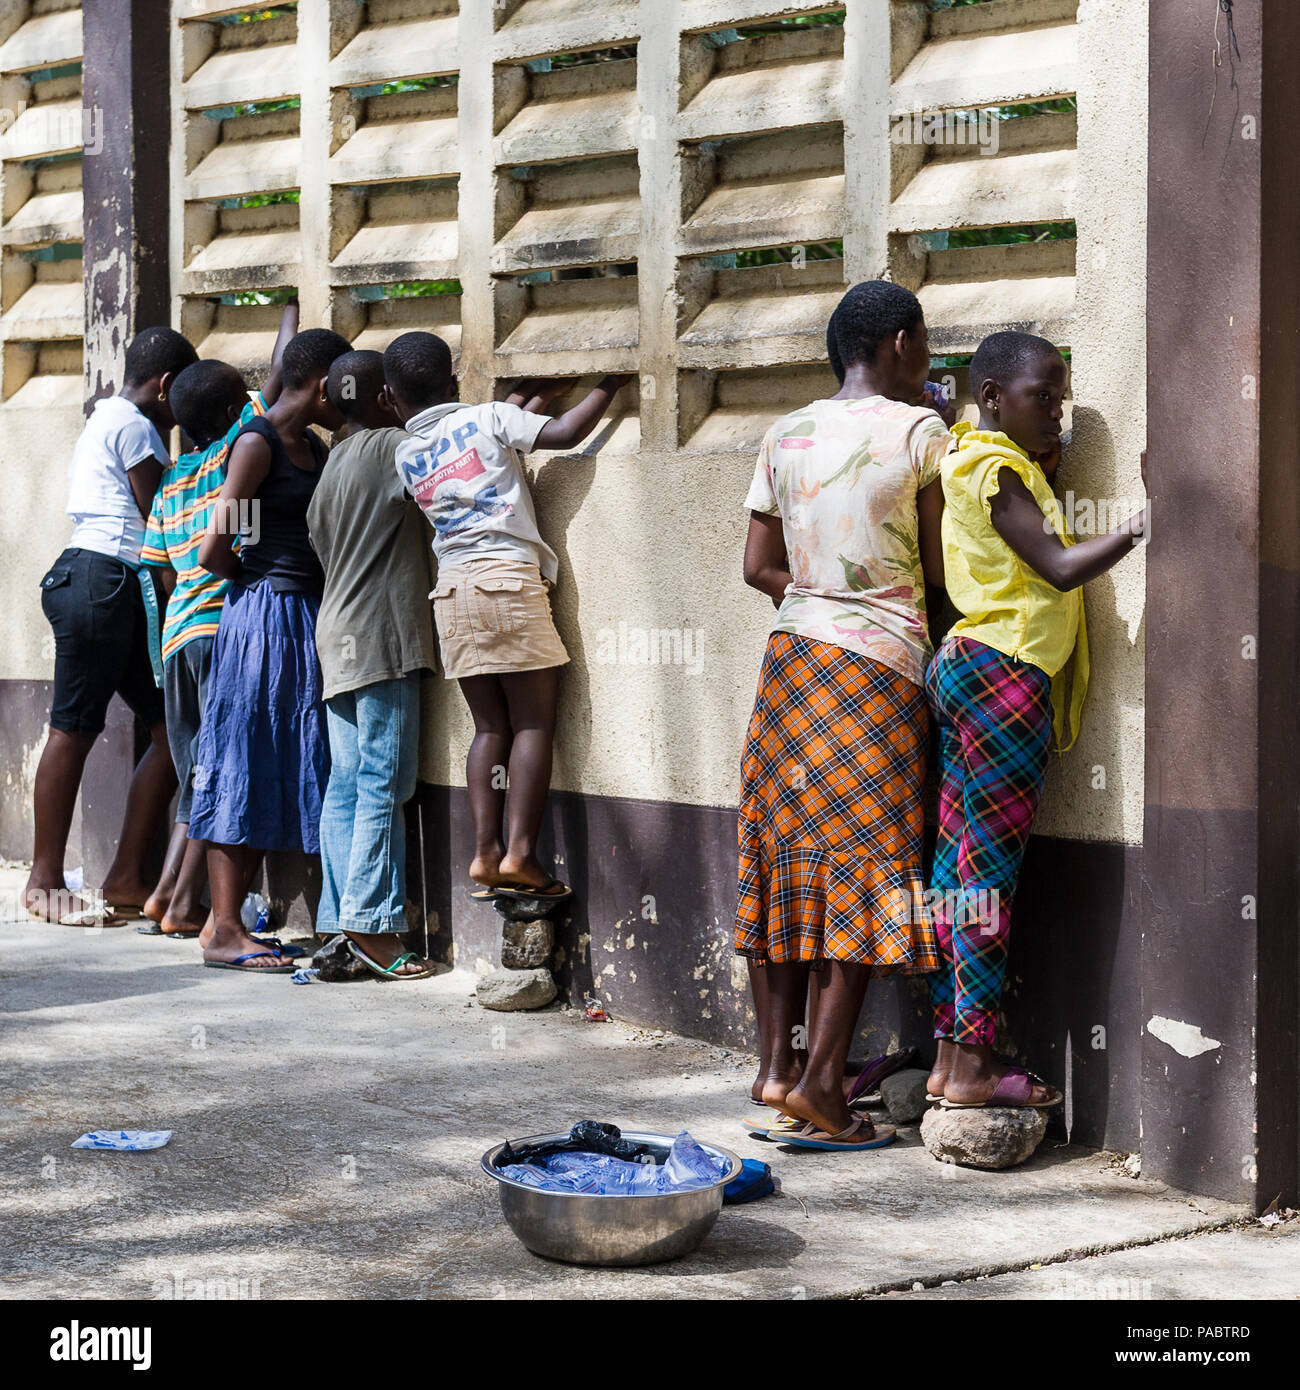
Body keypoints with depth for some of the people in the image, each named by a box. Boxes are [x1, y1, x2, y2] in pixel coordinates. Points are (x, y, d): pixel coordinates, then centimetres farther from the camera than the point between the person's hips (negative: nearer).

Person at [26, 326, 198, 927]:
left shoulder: (105, 420, 26)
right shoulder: (133, 425, -6)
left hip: (120, 591, 10)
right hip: (104, 580, -10)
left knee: (170, 725, 4)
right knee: (74, 728, -7)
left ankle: (126, 879, 4)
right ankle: (45, 883, -3)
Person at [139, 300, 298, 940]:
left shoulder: (170, 485, 17)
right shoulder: (234, 450, -3)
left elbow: (165, 574, 17)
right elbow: (278, 374, 1)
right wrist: (292, 308, 16)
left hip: (178, 632, 7)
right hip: (224, 625, -7)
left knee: (201, 775, 15)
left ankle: (163, 894, 11)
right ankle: (185, 905, -5)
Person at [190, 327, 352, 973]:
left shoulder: (315, 447, 16)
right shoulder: (257, 443, -10)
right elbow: (214, 551, -14)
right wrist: (262, 581, 2)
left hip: (307, 621, 9)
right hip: (262, 618, -9)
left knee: (281, 771, 8)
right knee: (245, 769, -6)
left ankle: (231, 926, 13)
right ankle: (224, 932, -3)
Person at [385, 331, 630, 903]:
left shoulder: (407, 455, 16)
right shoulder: (490, 418, 2)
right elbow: (565, 432, -8)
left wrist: (529, 399, 35)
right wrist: (607, 385, 6)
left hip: (452, 589, 5)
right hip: (508, 577, -5)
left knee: (490, 727, 8)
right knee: (533, 723, -3)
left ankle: (486, 852, 0)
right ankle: (520, 854, -10)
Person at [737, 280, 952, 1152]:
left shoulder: (786, 436, 9)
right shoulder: (920, 433, -6)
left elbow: (760, 567, 10)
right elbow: (940, 571, -3)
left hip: (790, 655, 6)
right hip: (881, 665, -6)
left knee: (788, 858, 10)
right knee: (865, 872, -3)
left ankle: (778, 1066, 13)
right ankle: (821, 1084, -6)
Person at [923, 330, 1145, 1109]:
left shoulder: (995, 462, 18)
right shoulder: (999, 469, -12)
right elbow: (1059, 569, -18)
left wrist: (1049, 473, 9)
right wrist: (1142, 526, -20)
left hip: (966, 667, 10)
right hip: (1004, 672, -10)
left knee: (960, 862, 9)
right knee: (992, 869, -7)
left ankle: (952, 1056, 13)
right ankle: (973, 1068, -4)